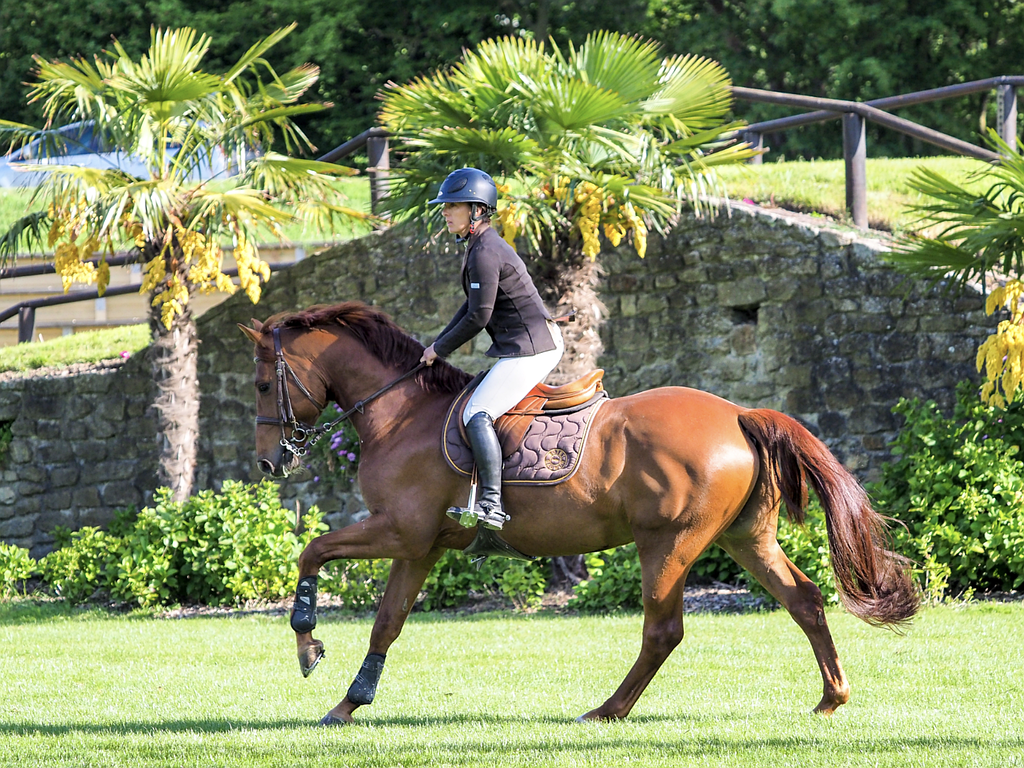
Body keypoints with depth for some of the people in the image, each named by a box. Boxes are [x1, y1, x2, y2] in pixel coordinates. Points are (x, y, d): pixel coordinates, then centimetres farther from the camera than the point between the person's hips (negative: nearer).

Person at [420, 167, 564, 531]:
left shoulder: (485, 254, -18)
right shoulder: (484, 246, 15)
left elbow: (478, 317, -18)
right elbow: (472, 306, 22)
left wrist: (440, 350, -6)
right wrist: (438, 344, 14)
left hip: (528, 348, -11)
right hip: (540, 344, 11)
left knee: (476, 415, -19)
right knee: (480, 410, 23)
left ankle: (491, 504, -28)